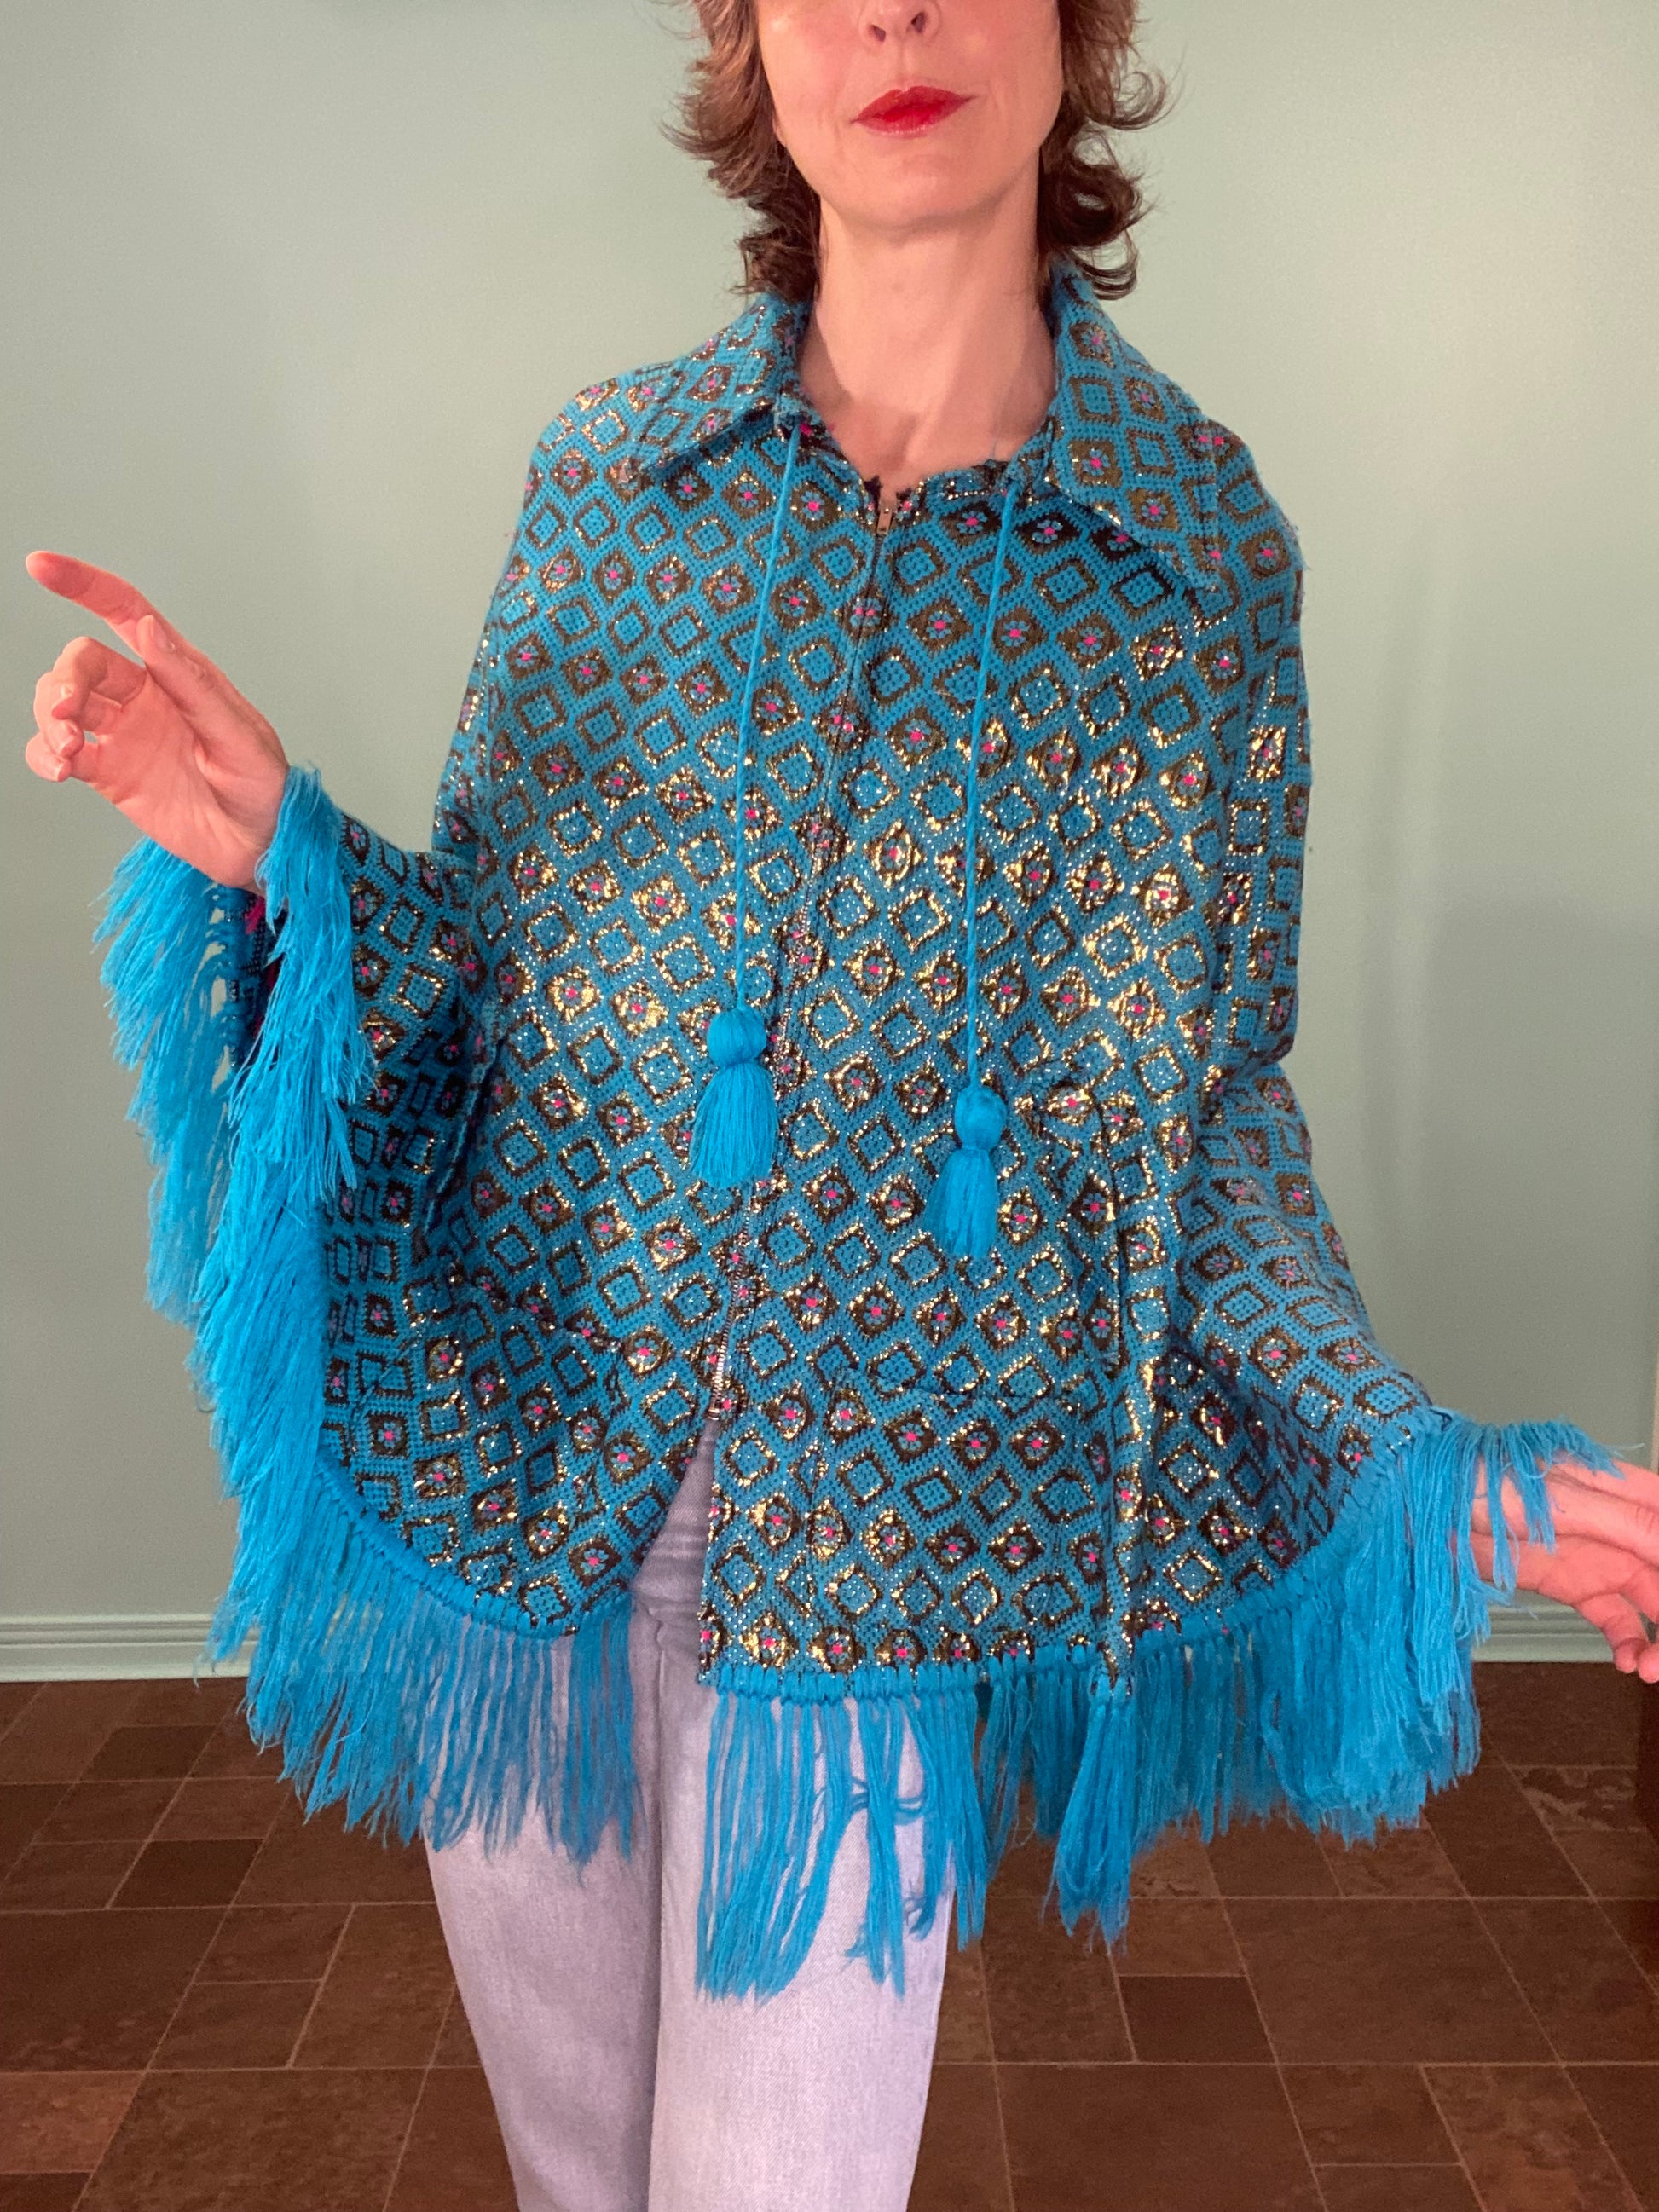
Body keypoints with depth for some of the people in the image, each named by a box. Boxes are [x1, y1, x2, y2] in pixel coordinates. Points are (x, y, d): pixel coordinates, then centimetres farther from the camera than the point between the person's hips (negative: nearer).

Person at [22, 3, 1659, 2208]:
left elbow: (1208, 1095, -2)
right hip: (513, 1449, 2)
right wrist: (268, 850, -17)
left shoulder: (1205, 542, -5)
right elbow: (481, 955, 2)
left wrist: (1421, 1473, -10)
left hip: (874, 1512, -1)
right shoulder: (606, 470, -1)